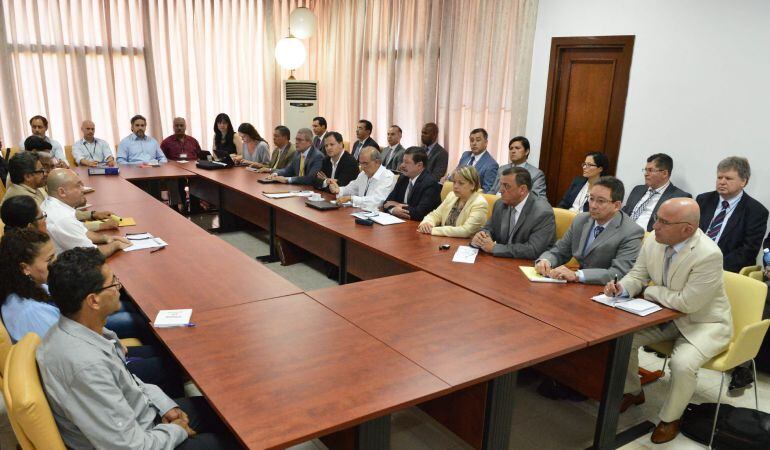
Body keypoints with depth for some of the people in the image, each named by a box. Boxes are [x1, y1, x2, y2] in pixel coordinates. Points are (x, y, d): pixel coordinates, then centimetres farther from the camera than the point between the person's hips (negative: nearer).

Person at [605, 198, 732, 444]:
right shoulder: (653, 240, -13)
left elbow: (687, 302, -29)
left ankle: (669, 418, 4)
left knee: (682, 364, -28)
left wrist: (650, 291, -16)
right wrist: (622, 288, -21)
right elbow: (638, 275, 1)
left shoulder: (709, 255, -32)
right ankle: (632, 392, 21)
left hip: (703, 321, -6)